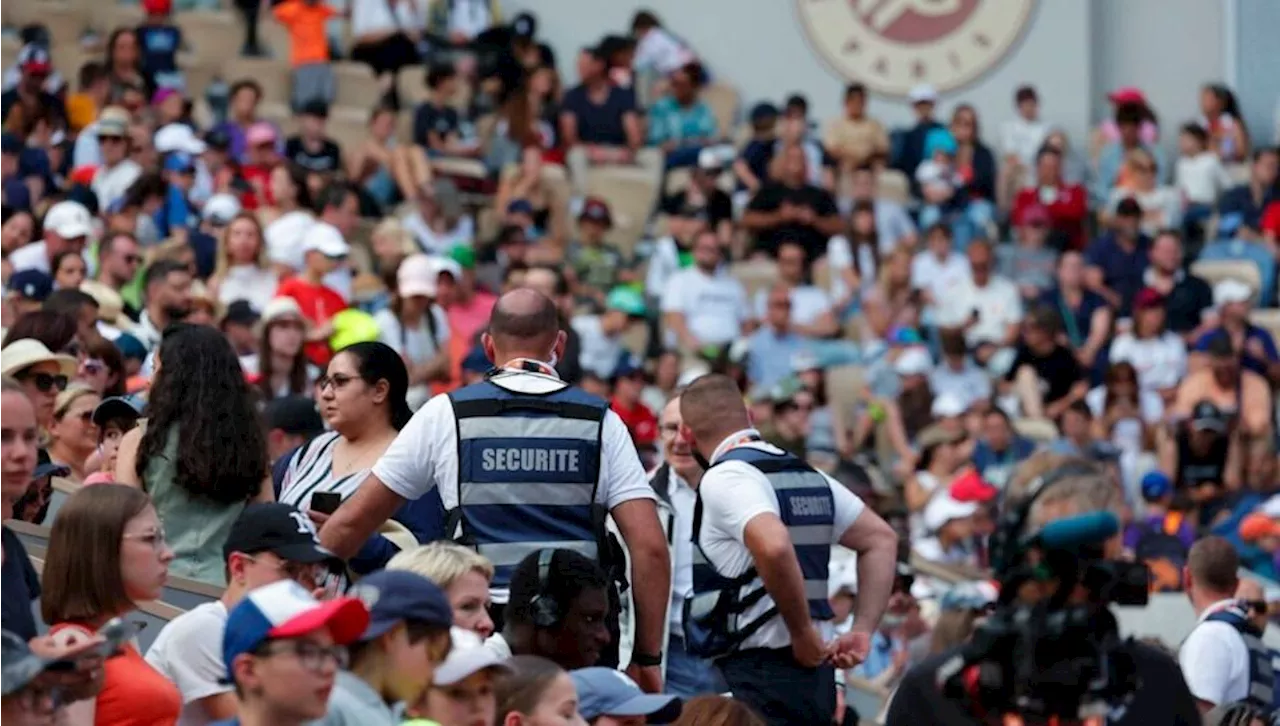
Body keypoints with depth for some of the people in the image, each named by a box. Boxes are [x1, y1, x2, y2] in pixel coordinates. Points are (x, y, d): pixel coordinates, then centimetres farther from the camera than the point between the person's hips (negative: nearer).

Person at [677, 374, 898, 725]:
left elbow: (774, 547, -29)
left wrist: (803, 632, -17)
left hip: (760, 673, -9)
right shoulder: (806, 475, 16)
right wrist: (863, 630, 15)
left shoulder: (725, 478, -11)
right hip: (809, 672, 9)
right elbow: (881, 539, 21)